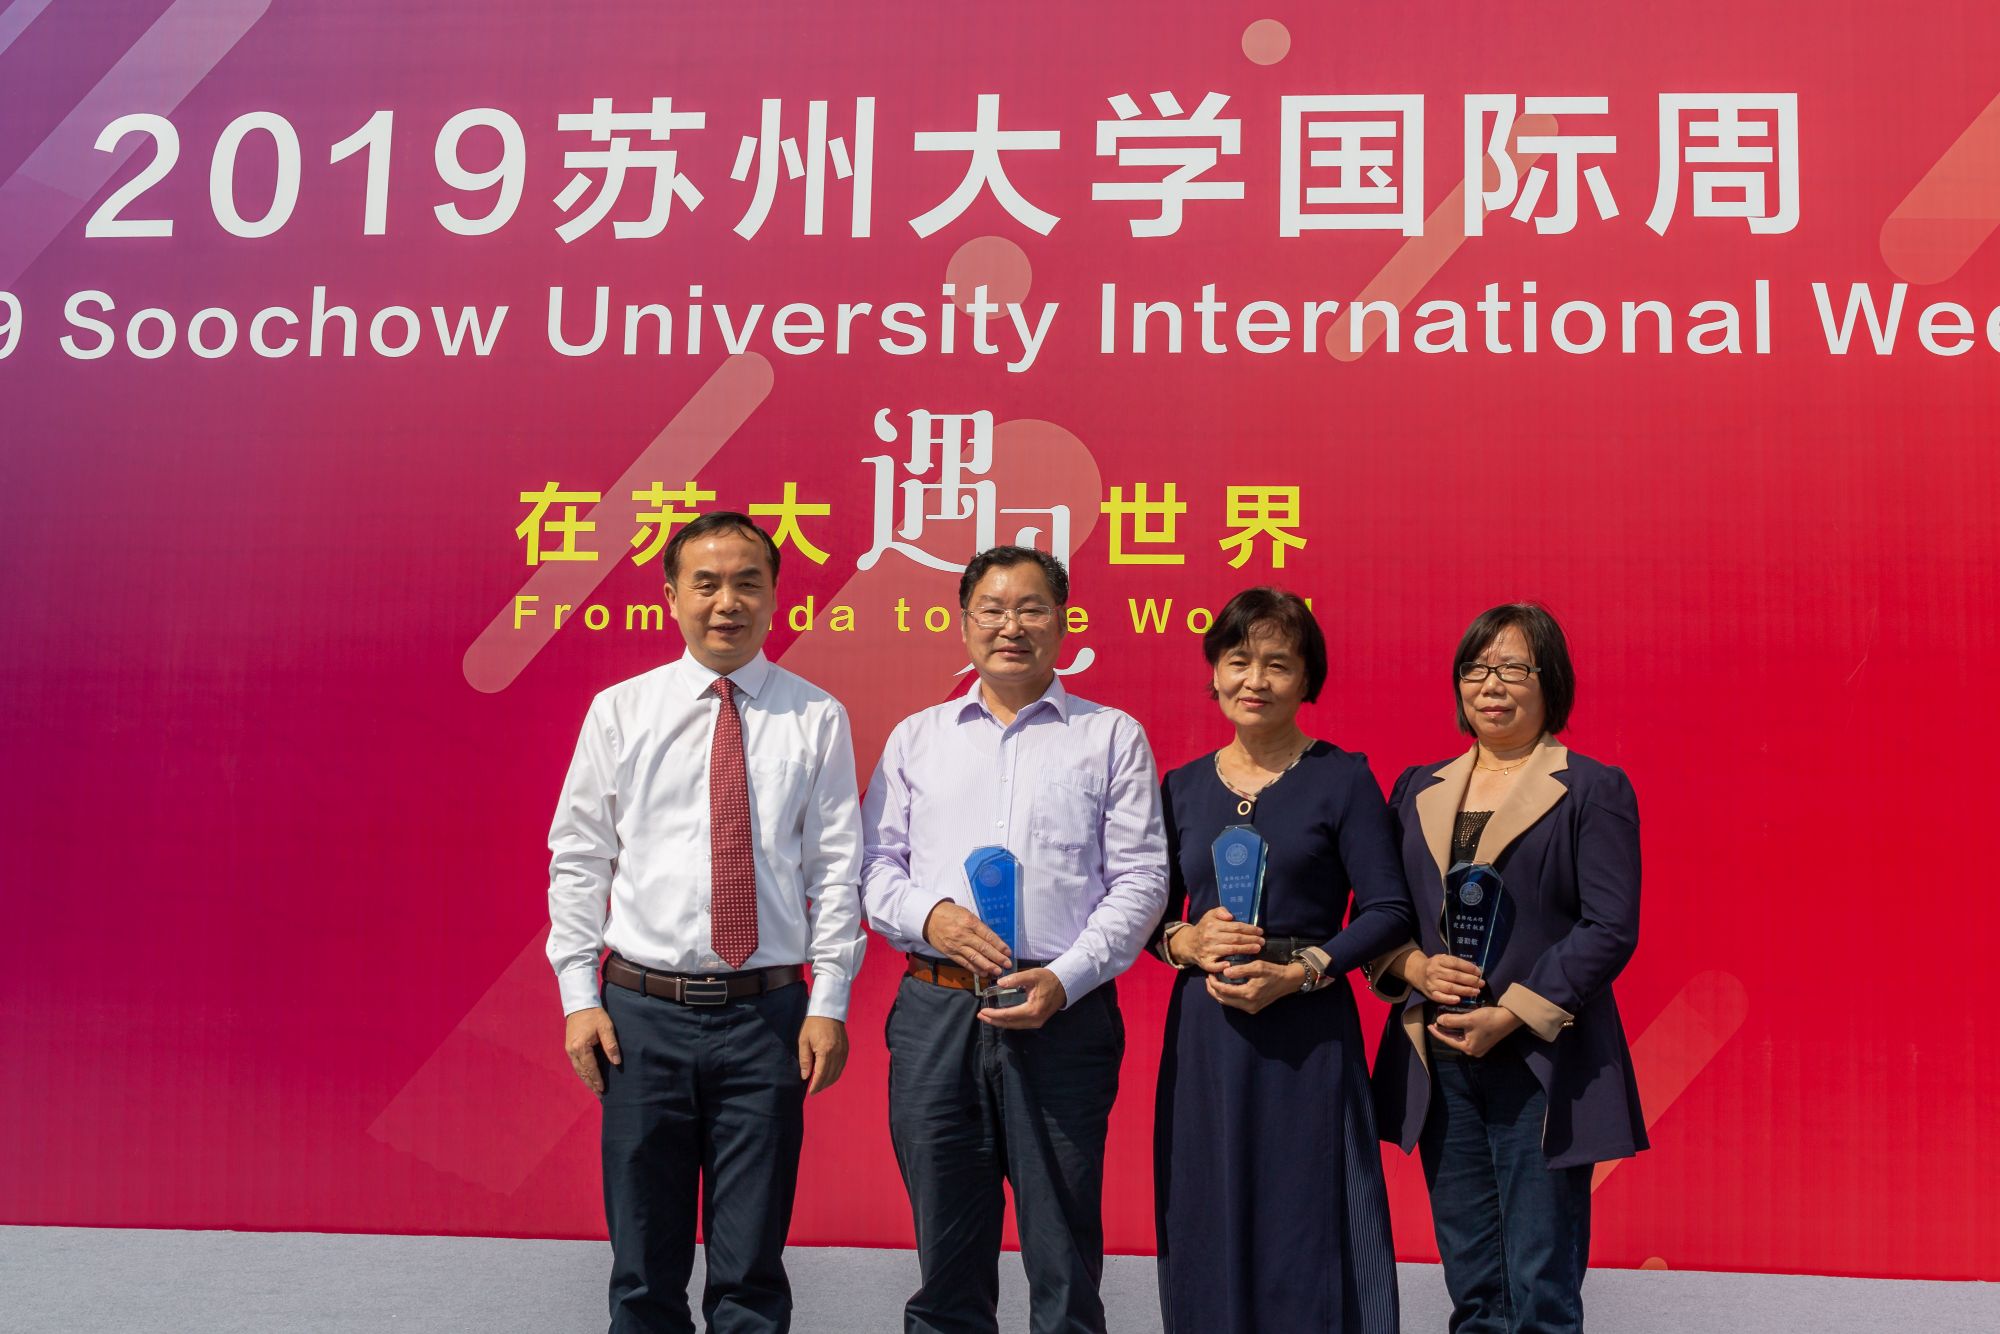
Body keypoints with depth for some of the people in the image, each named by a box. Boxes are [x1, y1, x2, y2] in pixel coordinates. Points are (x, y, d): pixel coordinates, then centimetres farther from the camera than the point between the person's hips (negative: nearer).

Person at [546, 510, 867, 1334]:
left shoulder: (816, 719, 2)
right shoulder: (619, 712, 4)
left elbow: (837, 867, 1)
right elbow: (577, 859, 6)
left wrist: (829, 1003, -4)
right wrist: (580, 997, 0)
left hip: (767, 1015, -1)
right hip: (643, 1012, 1)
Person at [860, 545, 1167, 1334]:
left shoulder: (1112, 737, 7)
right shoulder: (916, 738, 14)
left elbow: (1141, 880, 1)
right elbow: (873, 864, 11)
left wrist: (1064, 980, -11)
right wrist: (929, 916, -10)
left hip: (1063, 1015, -2)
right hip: (935, 1014, 2)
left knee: (1064, 1264, 3)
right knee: (946, 1257, 10)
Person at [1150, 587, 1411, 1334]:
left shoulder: (1341, 779, -2)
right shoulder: (1183, 788, 9)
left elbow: (1387, 910, -5)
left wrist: (1298, 972, -15)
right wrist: (1186, 941, -8)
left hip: (1307, 1040, -3)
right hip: (1204, 1038, 3)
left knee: (1307, 1233, 1)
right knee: (1209, 1235, 8)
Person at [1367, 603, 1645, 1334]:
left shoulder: (1593, 791, 0)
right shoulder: (1418, 790, 14)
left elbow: (1611, 928, -8)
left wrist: (1511, 1014, -14)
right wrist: (1416, 967, -8)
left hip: (1543, 1065, -4)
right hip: (1436, 1064, 4)